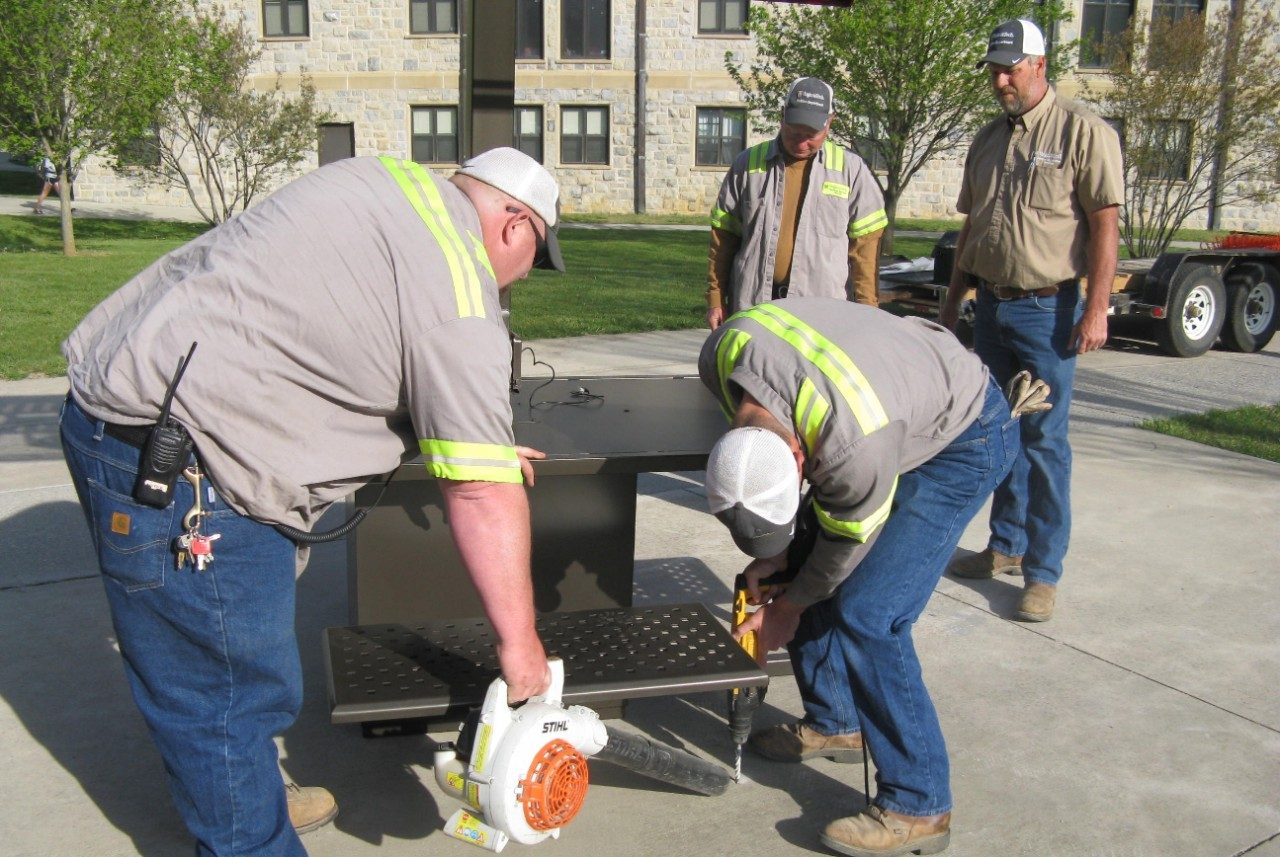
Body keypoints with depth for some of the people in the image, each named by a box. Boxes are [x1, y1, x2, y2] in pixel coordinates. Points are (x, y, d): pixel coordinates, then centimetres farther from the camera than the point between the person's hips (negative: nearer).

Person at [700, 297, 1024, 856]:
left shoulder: (857, 448, -42)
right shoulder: (724, 354, -24)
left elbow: (845, 545, -19)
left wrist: (785, 611, -2)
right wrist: (774, 556, -1)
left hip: (964, 441, -7)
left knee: (864, 615, -16)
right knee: (800, 565, 7)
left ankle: (918, 808, -2)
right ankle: (834, 725, 28)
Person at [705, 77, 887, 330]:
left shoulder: (851, 169, 5)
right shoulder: (748, 164, 8)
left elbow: (865, 245, 4)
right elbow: (723, 237, 9)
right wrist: (716, 300, 6)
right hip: (752, 304, 1)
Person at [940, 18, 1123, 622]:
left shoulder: (1083, 132, -6)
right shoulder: (988, 140, 14)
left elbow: (1105, 225, -11)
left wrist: (1096, 308, -17)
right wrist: (952, 300, 17)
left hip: (1047, 308, -6)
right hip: (992, 306, 7)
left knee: (1044, 440, -3)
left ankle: (1043, 572, 6)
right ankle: (1006, 546, 26)